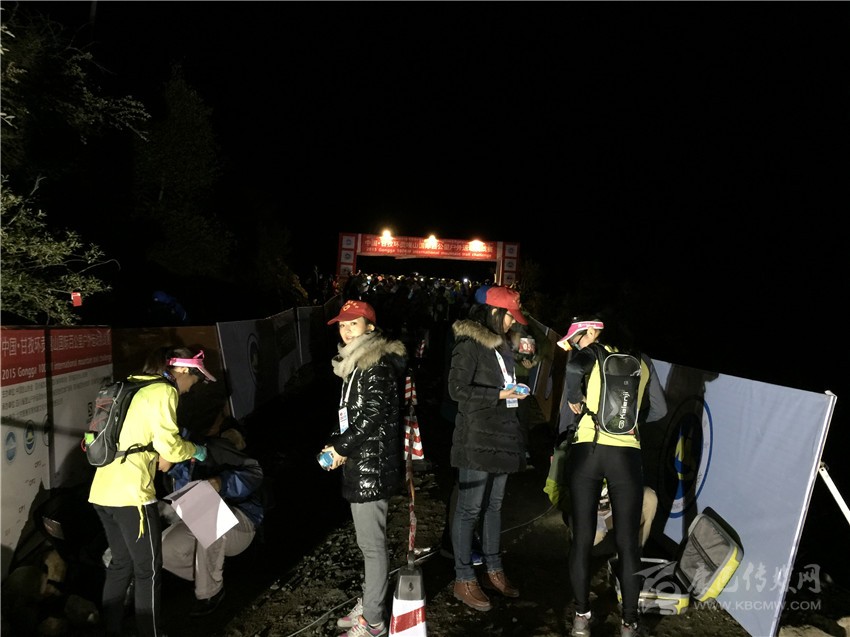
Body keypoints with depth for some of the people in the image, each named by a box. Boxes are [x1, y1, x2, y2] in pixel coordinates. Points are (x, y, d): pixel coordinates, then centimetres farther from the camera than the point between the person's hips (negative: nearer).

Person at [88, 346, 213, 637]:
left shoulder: (136, 389, 18)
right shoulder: (163, 391, -8)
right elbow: (167, 445, -16)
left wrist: (182, 451, 20)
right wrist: (195, 451, 2)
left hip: (103, 491, 9)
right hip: (130, 493, -9)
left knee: (121, 564, 21)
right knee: (148, 570, 4)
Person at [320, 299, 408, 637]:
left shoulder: (377, 365, -16)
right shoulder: (356, 364, 14)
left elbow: (374, 415, -22)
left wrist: (341, 448, -13)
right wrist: (337, 445, 4)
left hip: (372, 467, -10)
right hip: (361, 465, 10)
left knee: (372, 544, 2)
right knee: (368, 541, 20)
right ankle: (369, 602, 35)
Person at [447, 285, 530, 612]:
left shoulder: (501, 346, 16)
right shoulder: (469, 344, -11)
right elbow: (457, 388, -16)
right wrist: (499, 394, -17)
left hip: (501, 436, 9)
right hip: (476, 439, -9)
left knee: (494, 505, 16)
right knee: (470, 508, 0)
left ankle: (493, 570, 28)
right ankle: (464, 579, 11)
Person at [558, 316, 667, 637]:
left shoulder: (590, 354, 4)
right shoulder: (642, 361, 15)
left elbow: (573, 367, -20)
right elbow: (658, 409, 17)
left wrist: (574, 400, -5)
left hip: (587, 451, -2)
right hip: (627, 455, 2)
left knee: (582, 538, 9)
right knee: (628, 543, 9)